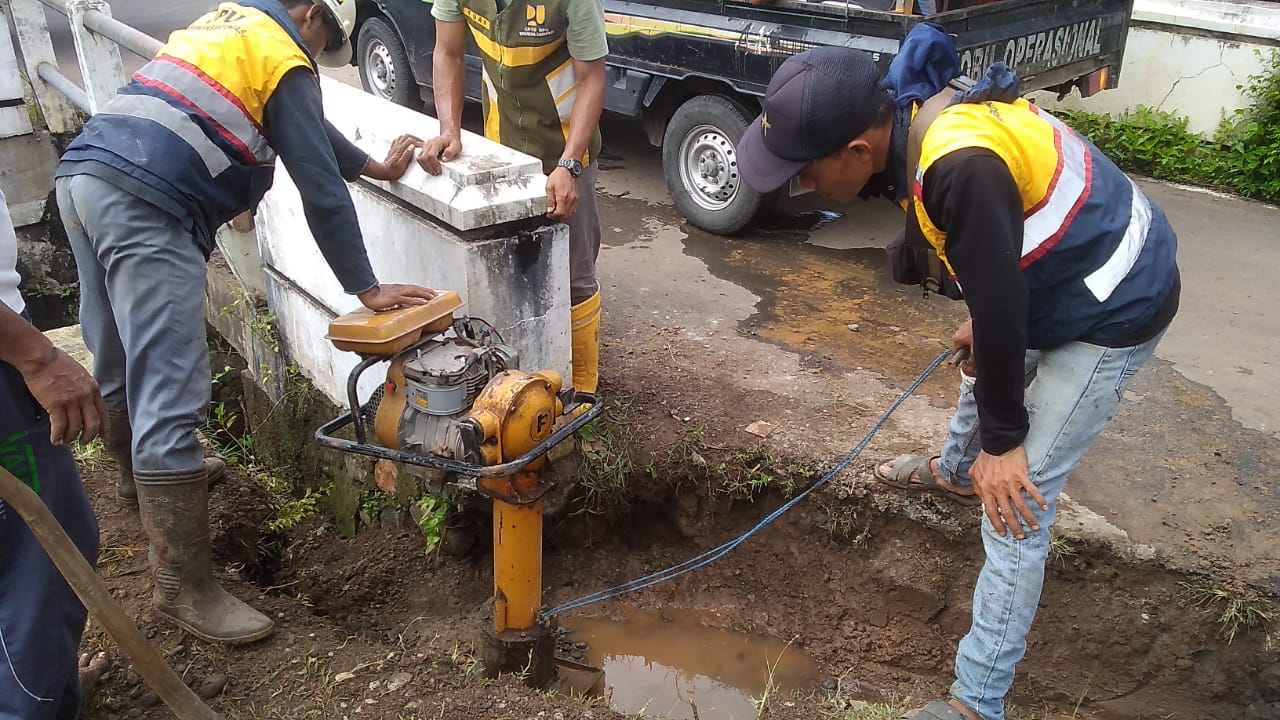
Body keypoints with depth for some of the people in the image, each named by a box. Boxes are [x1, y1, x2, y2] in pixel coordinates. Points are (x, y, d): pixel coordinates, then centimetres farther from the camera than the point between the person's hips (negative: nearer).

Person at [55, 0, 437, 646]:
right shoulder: (285, 59, 0)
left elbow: (307, 130, 35)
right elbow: (320, 188, -4)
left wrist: (376, 167, 44)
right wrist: (367, 289, 1)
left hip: (82, 176, 10)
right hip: (147, 209, -10)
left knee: (120, 376, 24)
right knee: (169, 404, -10)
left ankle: (149, 504, 45)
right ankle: (187, 590, -5)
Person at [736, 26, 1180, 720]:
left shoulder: (962, 166, -39)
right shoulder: (909, 110, -9)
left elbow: (1001, 306, -29)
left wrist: (1003, 441, -17)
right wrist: (981, 327, 17)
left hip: (1113, 310, -9)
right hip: (1059, 274, 9)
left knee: (1016, 507, -7)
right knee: (982, 366, 33)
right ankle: (954, 470, 65)